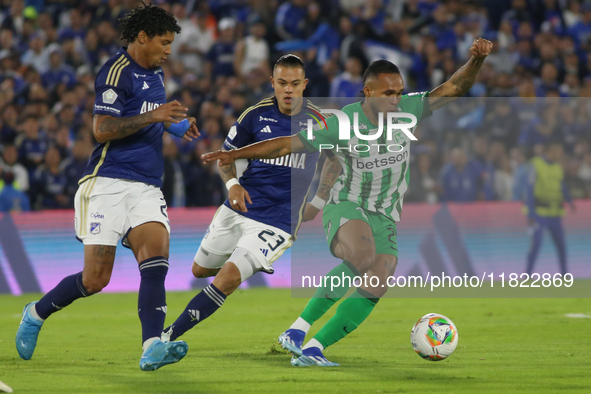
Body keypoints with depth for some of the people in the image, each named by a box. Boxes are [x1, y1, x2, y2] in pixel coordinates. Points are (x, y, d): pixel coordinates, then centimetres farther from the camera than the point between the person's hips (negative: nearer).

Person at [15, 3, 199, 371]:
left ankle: (152, 348, -27)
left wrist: (173, 125, 19)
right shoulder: (117, 71, -9)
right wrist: (153, 116, -20)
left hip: (147, 186, 7)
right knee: (95, 279, -6)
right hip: (109, 183, -7)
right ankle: (36, 313, 20)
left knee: (157, 258, -17)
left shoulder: (154, 73, 18)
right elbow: (102, 130, -17)